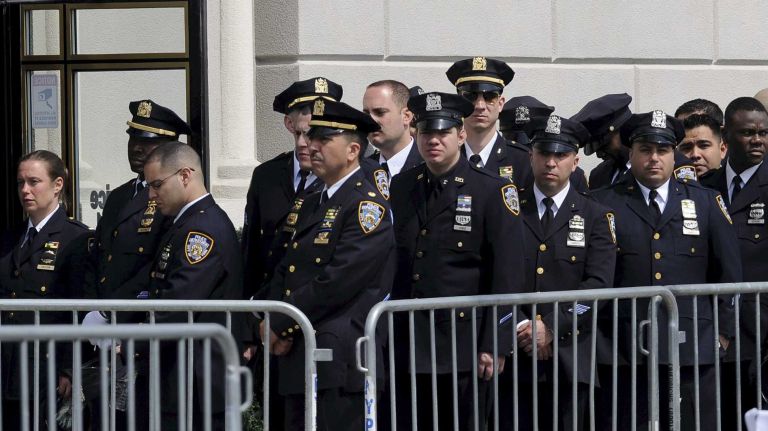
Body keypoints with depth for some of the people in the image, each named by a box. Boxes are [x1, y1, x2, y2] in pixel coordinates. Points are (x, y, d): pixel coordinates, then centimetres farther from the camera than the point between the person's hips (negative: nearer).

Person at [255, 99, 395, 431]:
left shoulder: (368, 206, -8)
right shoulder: (310, 206, 21)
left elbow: (338, 281, -17)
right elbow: (283, 273, 19)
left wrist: (280, 326, -13)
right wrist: (270, 323, -1)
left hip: (340, 365, -9)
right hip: (297, 359, 9)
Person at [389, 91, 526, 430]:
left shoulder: (493, 192, -4)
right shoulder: (399, 187, 10)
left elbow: (507, 275, -7)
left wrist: (495, 345, -12)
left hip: (464, 347, -4)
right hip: (407, 345, 4)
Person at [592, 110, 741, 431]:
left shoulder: (706, 202, 11)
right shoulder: (605, 204, 5)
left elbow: (729, 273, 12)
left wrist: (723, 332, 7)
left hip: (693, 352, 1)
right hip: (625, 353, -1)